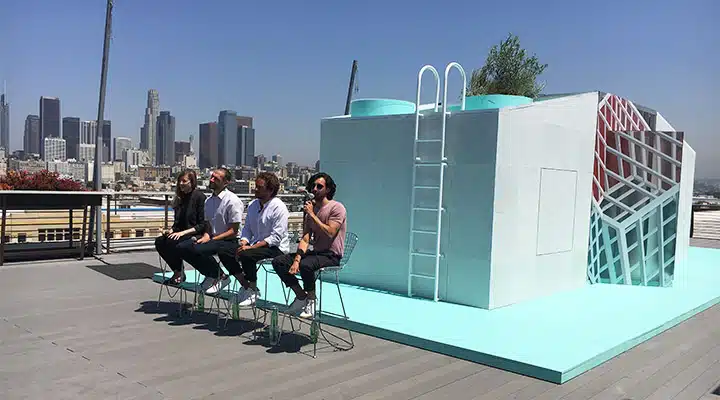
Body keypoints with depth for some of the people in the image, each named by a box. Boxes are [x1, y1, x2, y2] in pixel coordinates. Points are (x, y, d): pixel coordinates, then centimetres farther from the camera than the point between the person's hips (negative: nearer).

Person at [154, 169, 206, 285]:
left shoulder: (199, 197, -9)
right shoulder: (181, 198, 13)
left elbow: (202, 225, -13)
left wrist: (183, 232, -19)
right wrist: (171, 231, -1)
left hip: (195, 236, -7)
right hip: (180, 234, 7)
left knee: (172, 242, -30)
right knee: (159, 241, -16)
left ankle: (179, 273, -9)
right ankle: (177, 271, -5)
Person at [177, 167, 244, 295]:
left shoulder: (233, 201, -13)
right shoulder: (208, 201, 11)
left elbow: (233, 231, -14)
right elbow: (207, 224, 17)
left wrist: (212, 239, -17)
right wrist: (206, 236, -5)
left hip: (229, 242, -8)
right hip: (212, 239, 8)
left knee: (198, 249, -29)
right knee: (182, 247, -9)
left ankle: (219, 276, -4)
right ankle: (212, 274, 3)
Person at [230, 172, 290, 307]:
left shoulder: (279, 207, -15)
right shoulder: (253, 205, 8)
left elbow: (276, 237, -20)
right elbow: (247, 228, 13)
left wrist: (251, 247, -24)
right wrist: (243, 242, -10)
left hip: (276, 248, -7)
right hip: (256, 244, 8)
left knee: (246, 255, -31)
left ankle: (253, 289, -9)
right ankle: (245, 286, 1)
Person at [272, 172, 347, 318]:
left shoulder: (337, 208, -8)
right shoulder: (311, 209, 13)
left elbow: (330, 233, -21)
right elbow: (305, 239, 5)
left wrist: (312, 215, -15)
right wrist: (296, 259, -10)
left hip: (332, 256, -7)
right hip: (316, 252, 8)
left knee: (306, 265, -37)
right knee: (278, 261, -6)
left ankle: (311, 300, -11)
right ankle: (301, 295, -1)